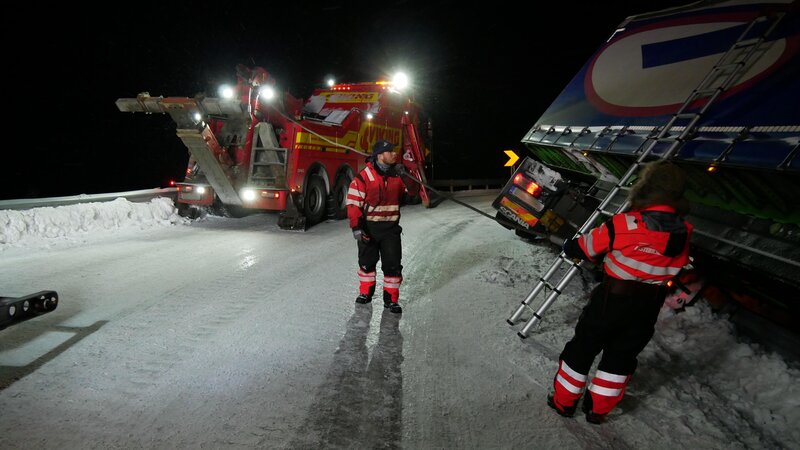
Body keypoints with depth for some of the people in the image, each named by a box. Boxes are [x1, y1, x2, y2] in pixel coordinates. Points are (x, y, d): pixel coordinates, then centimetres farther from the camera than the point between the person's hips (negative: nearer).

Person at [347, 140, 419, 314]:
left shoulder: (397, 175, 2)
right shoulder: (363, 177, -13)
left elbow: (413, 191, -1)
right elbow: (353, 203, -13)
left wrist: (404, 176, -17)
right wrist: (356, 227, -16)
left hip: (390, 227, 3)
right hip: (368, 227, -3)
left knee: (393, 264, 1)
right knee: (367, 261, 13)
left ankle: (391, 299, 16)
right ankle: (366, 292, 35)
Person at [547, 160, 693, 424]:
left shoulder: (623, 225, -22)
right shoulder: (683, 233, -7)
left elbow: (584, 248, -10)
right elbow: (678, 266, 10)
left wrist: (570, 247, 12)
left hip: (611, 300, -4)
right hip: (648, 307, 5)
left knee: (582, 350, 13)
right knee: (621, 357, 20)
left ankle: (563, 401, 28)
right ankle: (597, 410, 33)